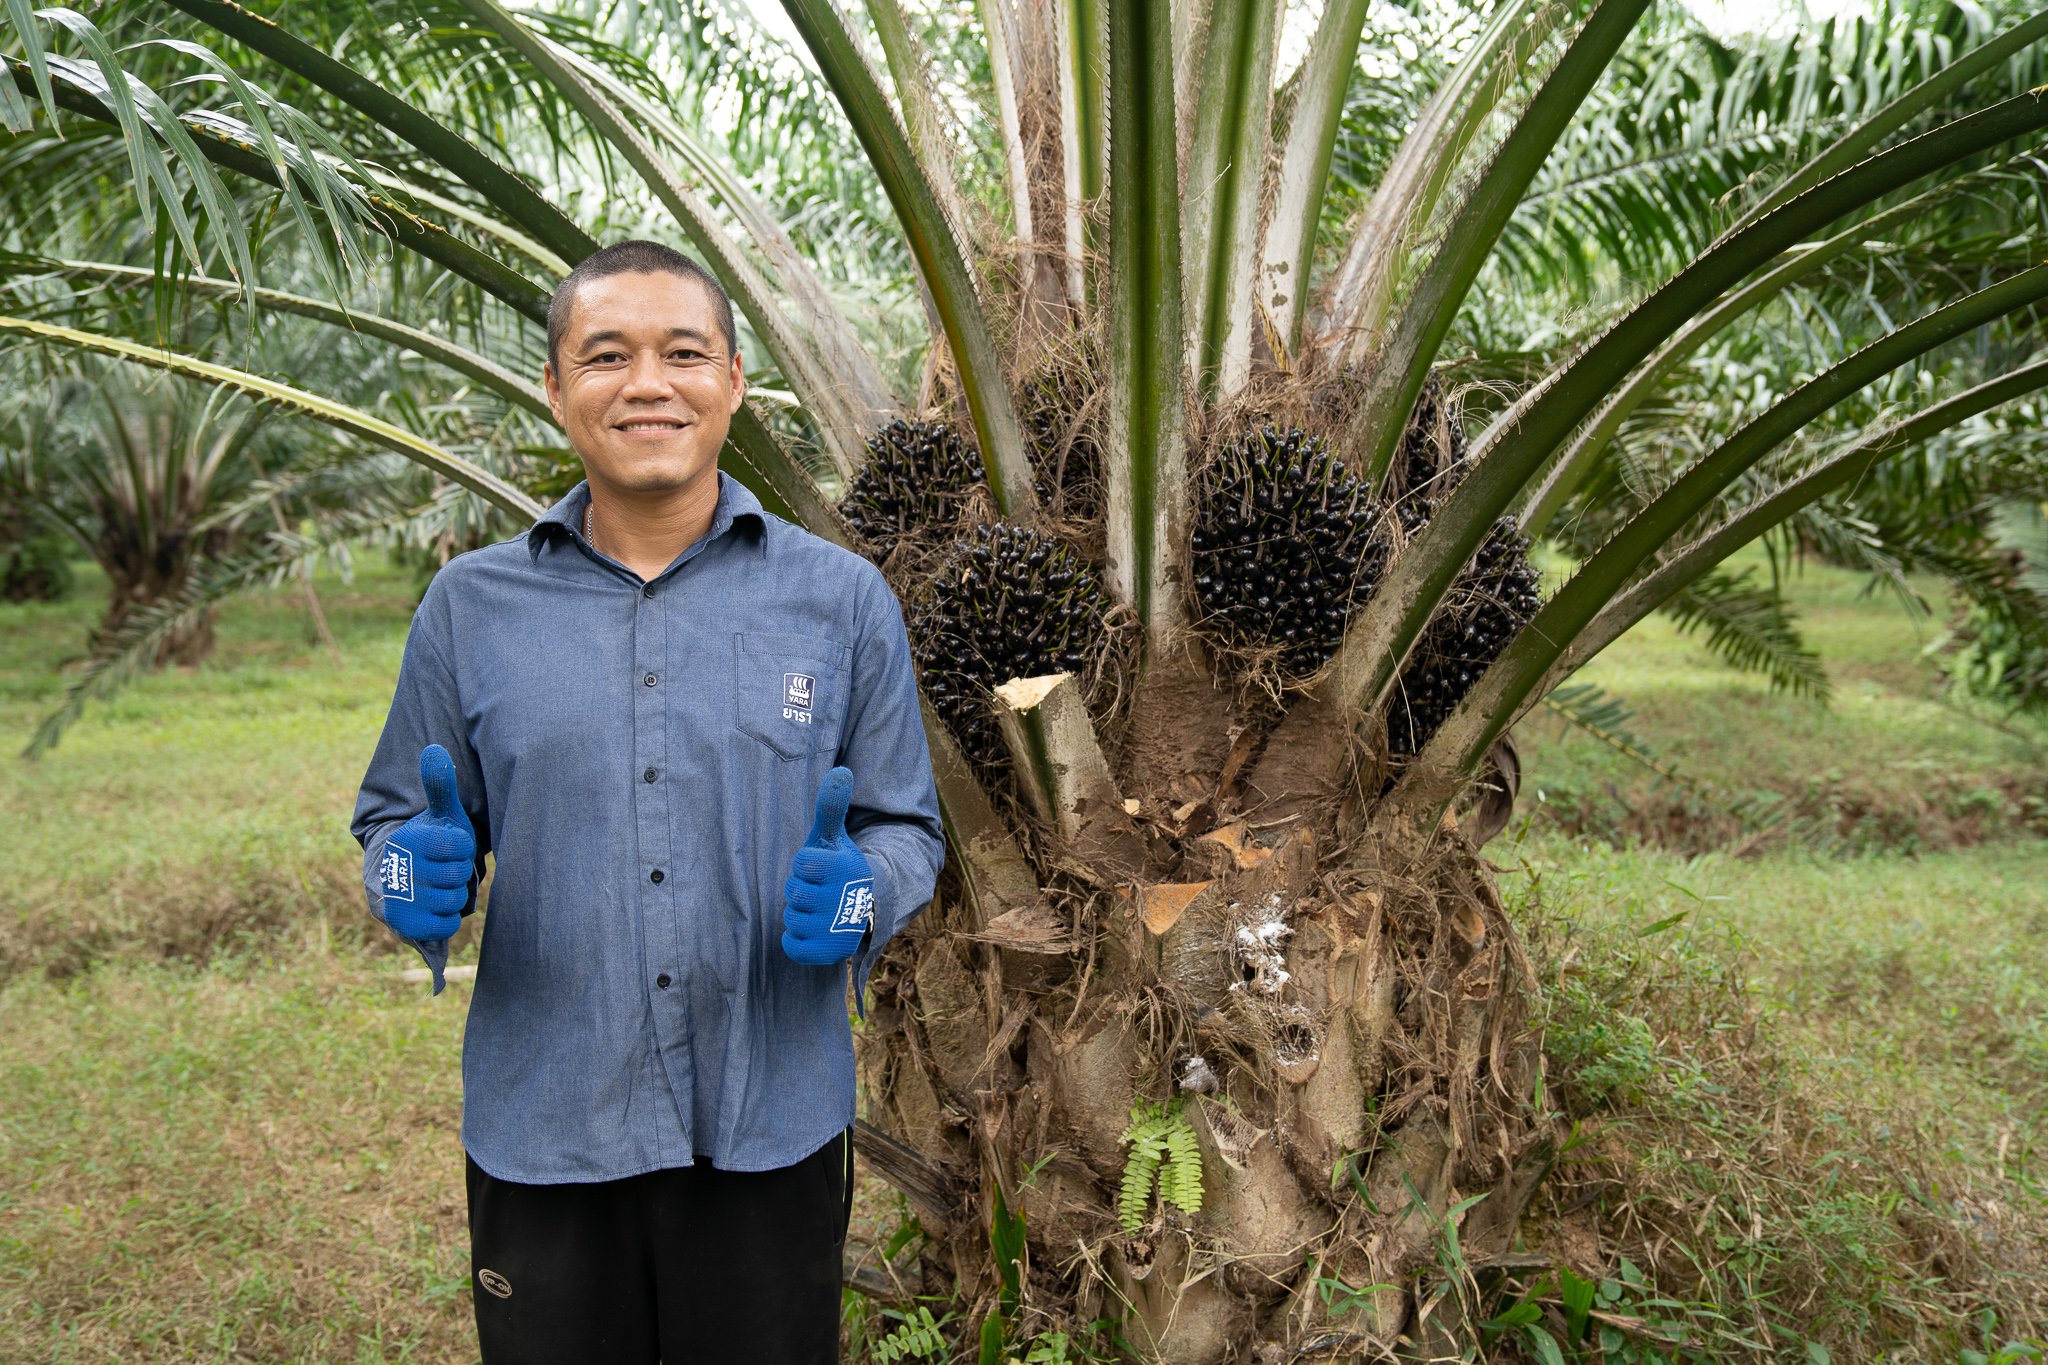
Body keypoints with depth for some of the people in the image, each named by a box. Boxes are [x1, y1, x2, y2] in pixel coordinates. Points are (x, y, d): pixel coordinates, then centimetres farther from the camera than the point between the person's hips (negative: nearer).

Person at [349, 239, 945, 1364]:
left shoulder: (842, 600, 0)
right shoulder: (470, 606, 2)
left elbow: (907, 828, 5)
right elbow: (393, 823, 9)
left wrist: (860, 891, -17)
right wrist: (417, 875, -14)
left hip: (771, 1131, 0)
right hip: (541, 1132, 1)